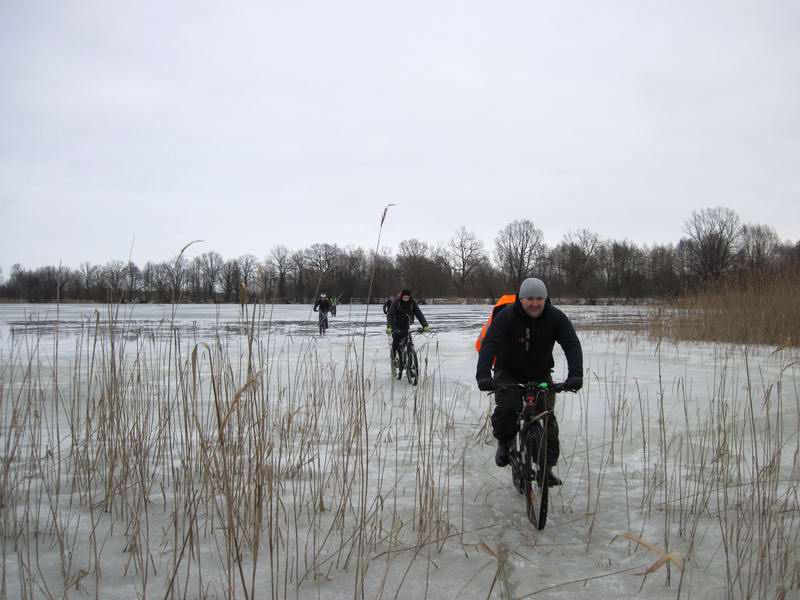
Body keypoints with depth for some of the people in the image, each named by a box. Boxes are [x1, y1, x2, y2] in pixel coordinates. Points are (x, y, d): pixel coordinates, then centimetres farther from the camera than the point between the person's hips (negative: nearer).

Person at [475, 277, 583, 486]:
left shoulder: (556, 318, -16)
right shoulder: (506, 316, -23)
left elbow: (572, 345, -25)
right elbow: (489, 343, -33)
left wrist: (575, 375, -42)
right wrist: (483, 375, -49)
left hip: (540, 375, 2)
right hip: (508, 373, -2)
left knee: (547, 416, -7)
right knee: (506, 408, -25)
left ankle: (547, 466, 7)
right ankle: (504, 442, 6)